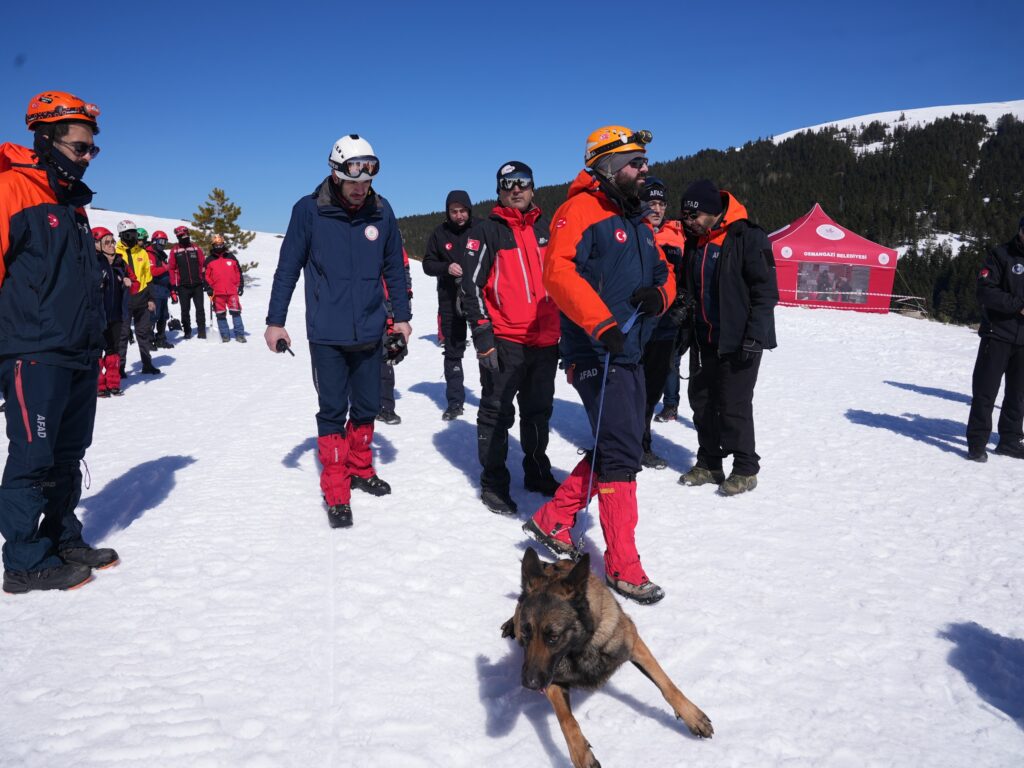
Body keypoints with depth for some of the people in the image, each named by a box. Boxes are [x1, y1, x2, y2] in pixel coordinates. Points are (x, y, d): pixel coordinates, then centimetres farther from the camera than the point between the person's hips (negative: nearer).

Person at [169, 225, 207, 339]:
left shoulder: (196, 249, 7)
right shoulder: (175, 251, 5)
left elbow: (203, 265, 8)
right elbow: (172, 269, 5)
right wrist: (173, 286, 0)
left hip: (197, 285, 0)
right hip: (183, 286, 0)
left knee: (200, 309, -1)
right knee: (185, 310, 4)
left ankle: (202, 331, 4)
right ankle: (187, 331, 14)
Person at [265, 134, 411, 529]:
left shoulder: (381, 211, 0)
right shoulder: (309, 210, -9)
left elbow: (394, 268, 9)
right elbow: (288, 267, -3)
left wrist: (402, 315, 9)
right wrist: (275, 320, -3)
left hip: (369, 333, 3)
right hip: (327, 335, -3)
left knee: (367, 407, 14)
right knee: (333, 411, 2)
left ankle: (361, 469, 34)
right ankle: (336, 493, 13)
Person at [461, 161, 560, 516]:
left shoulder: (546, 228, 14)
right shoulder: (486, 231, -2)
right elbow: (472, 286, -7)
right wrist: (482, 335, -14)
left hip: (545, 340, 5)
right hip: (504, 341, -5)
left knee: (539, 410, 16)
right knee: (497, 413, 2)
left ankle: (538, 473, 31)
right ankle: (493, 484, 13)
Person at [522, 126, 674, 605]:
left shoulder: (637, 223, 19)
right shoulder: (582, 210, -9)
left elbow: (663, 273, 22)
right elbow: (559, 271, -23)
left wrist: (659, 294, -2)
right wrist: (601, 324, -31)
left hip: (629, 354, 9)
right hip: (596, 354, -9)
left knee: (614, 450, 14)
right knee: (622, 453, -9)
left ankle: (552, 520, 28)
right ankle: (623, 566, 2)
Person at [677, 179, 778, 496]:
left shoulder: (747, 236, -12)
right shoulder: (695, 241, 10)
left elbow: (766, 290, -14)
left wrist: (755, 336, -20)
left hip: (738, 340, -7)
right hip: (703, 339, 7)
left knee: (734, 405, -4)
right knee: (701, 400, 10)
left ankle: (745, 469, 12)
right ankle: (709, 464, 24)